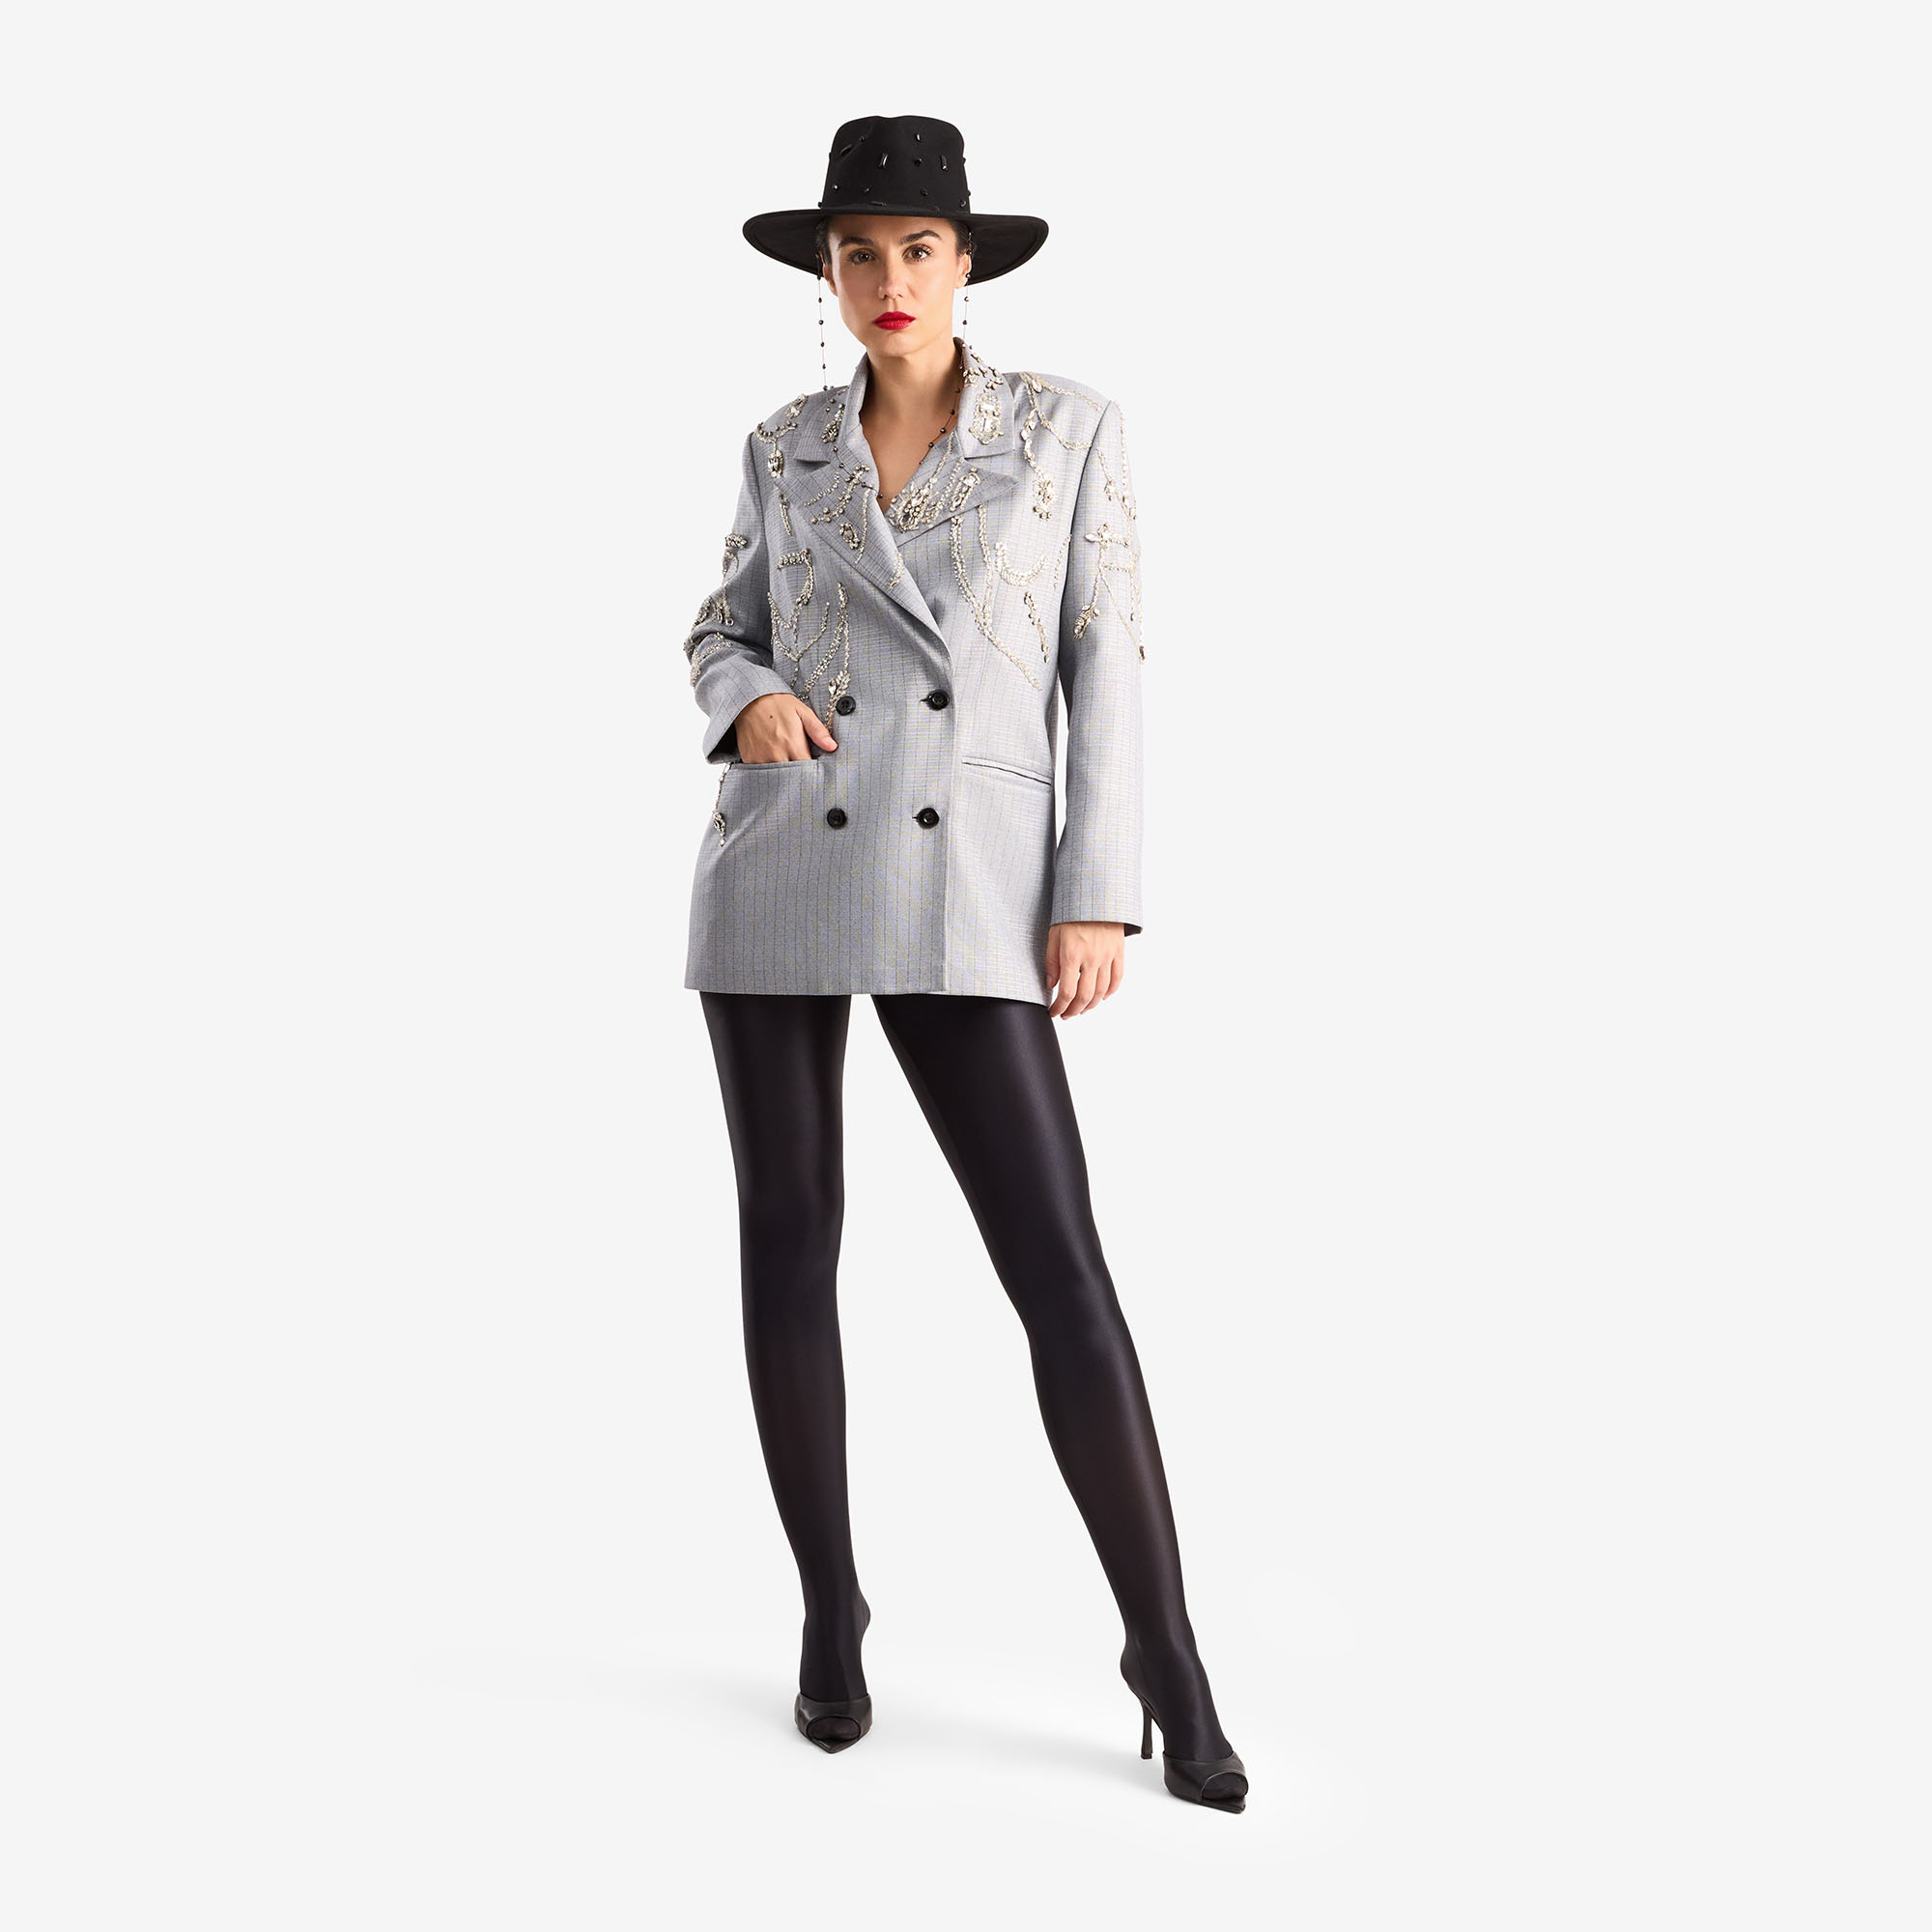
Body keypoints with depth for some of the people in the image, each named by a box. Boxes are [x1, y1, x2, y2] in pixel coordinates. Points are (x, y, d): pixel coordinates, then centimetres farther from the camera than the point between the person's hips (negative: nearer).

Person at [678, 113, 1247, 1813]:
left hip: (963, 894, -3)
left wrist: (1102, 894, -8)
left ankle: (1166, 1651, 1)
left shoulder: (1071, 426, 5)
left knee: (1057, 1262, -10)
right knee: (789, 1243, 3)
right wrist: (745, 702, -6)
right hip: (778, 873, 3)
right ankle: (830, 1608, 20)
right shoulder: (785, 448, 11)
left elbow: (1108, 667, 1)